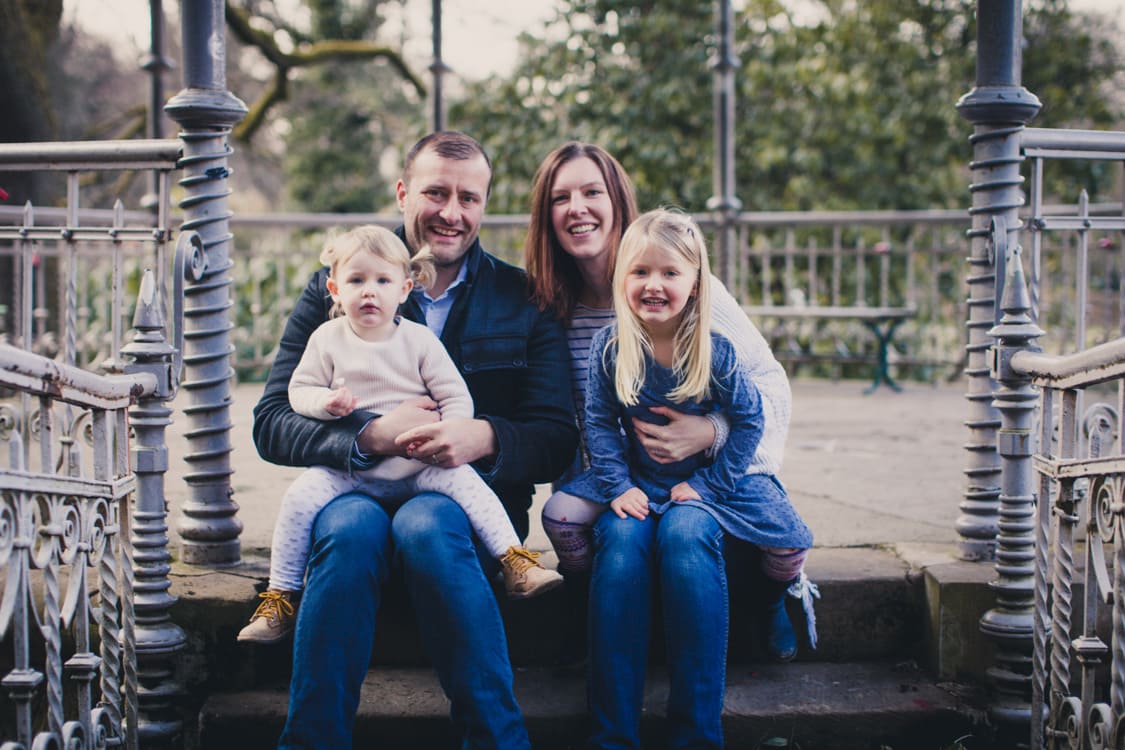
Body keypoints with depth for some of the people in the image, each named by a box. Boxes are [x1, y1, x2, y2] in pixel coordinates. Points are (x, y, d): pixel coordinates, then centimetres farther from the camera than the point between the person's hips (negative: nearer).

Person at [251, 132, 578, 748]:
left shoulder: (522, 301, 8)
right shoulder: (334, 290, 7)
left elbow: (556, 440, 0)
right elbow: (272, 424, -2)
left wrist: (484, 438, -22)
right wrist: (370, 436, -21)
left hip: (470, 494, 0)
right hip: (354, 488, 1)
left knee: (424, 525, -35)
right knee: (351, 528, -34)